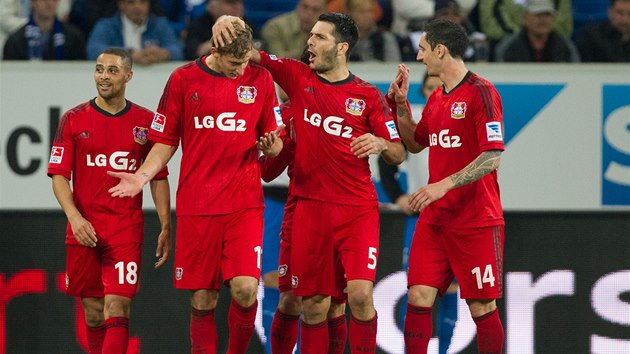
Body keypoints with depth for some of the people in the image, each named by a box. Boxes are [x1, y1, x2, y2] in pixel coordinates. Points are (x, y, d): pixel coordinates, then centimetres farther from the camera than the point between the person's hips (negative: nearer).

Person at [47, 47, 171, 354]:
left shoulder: (145, 122, 5)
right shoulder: (74, 119, 4)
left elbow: (158, 178, 9)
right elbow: (59, 176, 1)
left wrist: (165, 228, 2)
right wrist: (74, 217, -15)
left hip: (126, 231, -1)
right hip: (84, 231, 1)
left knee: (117, 311, -12)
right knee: (94, 314, 6)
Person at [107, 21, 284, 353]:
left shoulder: (260, 79, 5)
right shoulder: (184, 79, 3)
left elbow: (275, 143, 12)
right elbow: (165, 141, 9)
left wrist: (271, 146, -11)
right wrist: (142, 176, -7)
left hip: (244, 203, 0)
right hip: (196, 206, 0)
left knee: (245, 288, -15)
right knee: (202, 298, 1)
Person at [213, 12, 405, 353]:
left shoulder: (368, 95, 3)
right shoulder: (298, 77, 7)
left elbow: (398, 155, 5)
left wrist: (381, 143, -17)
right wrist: (226, 23, -13)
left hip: (358, 209, -2)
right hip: (310, 207, 2)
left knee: (360, 294, -16)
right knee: (314, 305, 2)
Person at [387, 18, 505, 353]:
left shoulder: (480, 92, -11)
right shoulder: (436, 98, 13)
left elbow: (492, 156, -18)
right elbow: (415, 144, 28)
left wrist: (445, 185, -23)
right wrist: (400, 104, 15)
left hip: (476, 221, -7)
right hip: (434, 220, 7)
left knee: (482, 306, -2)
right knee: (418, 297, -1)